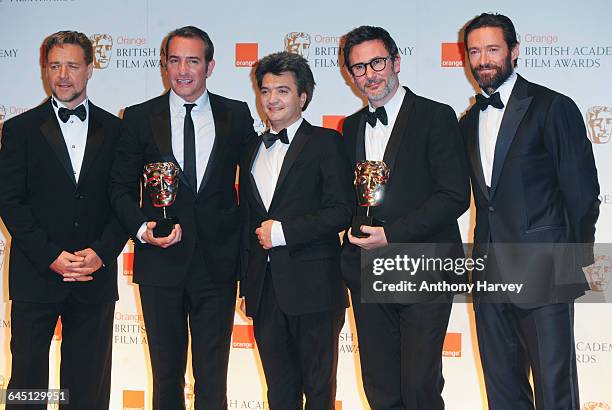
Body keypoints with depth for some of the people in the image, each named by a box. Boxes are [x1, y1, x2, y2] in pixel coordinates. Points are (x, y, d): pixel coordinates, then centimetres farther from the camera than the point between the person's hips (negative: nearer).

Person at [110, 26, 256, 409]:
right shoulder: (140, 118, 2)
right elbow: (121, 188, 5)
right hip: (160, 262, 0)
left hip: (217, 262, 0)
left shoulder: (237, 115, 3)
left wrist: (246, 235, -1)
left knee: (213, 377, 6)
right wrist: (142, 228, -13)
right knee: (166, 373, 12)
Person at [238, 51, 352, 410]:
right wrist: (246, 281, 12)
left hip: (312, 285, -5)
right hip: (264, 286, 5)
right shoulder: (252, 148, 16)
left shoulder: (325, 142, -1)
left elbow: (341, 211, -10)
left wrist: (283, 231, -14)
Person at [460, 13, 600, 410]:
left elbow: (581, 190, -6)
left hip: (543, 273, -6)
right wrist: (483, 254, 9)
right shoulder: (469, 121, 15)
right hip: (490, 274, 6)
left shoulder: (553, 108, -5)